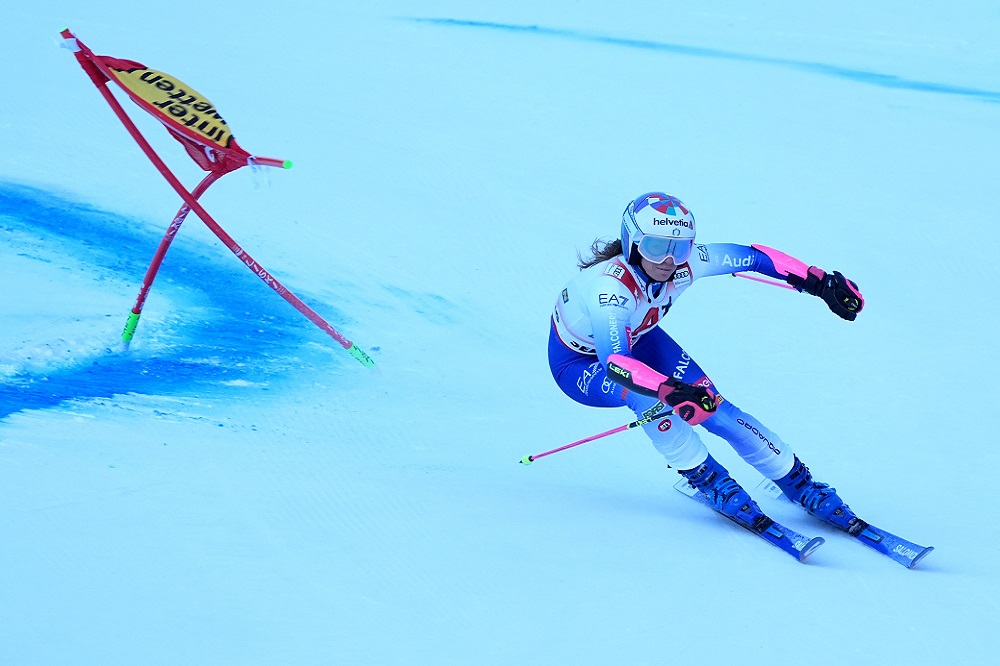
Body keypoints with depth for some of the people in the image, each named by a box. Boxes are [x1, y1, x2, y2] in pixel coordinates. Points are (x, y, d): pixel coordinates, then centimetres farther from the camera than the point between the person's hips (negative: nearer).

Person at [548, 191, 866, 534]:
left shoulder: (684, 263, -25)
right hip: (580, 362, -5)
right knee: (646, 394, -35)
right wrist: (671, 390, -67)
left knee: (713, 408, -12)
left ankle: (801, 485, 5)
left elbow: (753, 256, -13)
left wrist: (820, 282, -18)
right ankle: (708, 480, -15)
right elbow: (614, 362, -53)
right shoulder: (609, 287, -42)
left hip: (637, 339, 5)